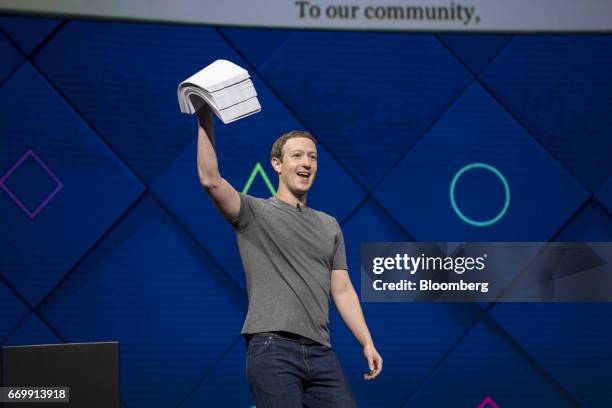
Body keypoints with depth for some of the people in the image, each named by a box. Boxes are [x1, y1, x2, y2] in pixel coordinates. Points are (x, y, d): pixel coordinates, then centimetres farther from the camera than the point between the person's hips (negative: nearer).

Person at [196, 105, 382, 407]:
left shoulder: (329, 226, 20)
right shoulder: (255, 213, 4)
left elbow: (342, 290, 17)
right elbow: (210, 179, -13)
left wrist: (367, 343, 8)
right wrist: (206, 121, -18)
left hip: (320, 353, 6)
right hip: (272, 350, -6)